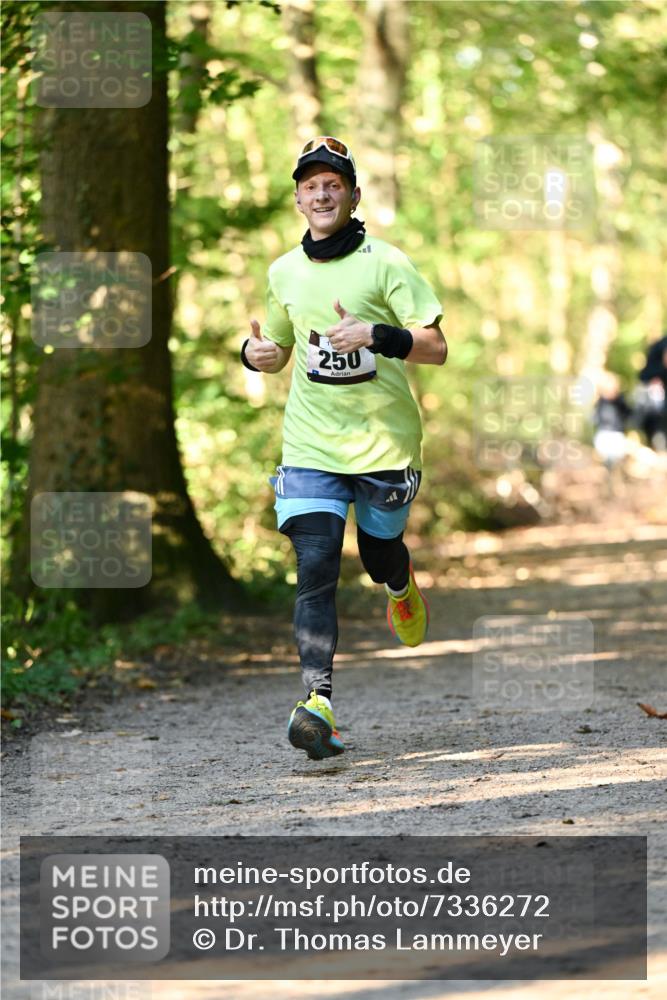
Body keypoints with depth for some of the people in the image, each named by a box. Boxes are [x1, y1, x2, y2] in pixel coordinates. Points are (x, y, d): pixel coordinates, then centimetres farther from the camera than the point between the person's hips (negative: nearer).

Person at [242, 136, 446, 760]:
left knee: (378, 555, 14)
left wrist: (373, 334, -27)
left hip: (385, 440, -2)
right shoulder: (285, 272, 7)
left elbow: (435, 347, -11)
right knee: (315, 569, -13)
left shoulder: (385, 263, -7)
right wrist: (256, 353, -1)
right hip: (311, 444, 2)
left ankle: (403, 588, 53)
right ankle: (317, 702, -21)